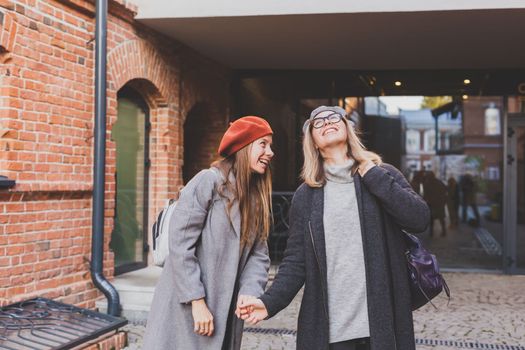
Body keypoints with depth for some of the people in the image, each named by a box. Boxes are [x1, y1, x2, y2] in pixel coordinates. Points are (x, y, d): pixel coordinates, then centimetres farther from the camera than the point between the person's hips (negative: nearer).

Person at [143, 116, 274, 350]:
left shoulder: (257, 195, 11)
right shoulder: (208, 181, -11)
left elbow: (259, 253, 5)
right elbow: (180, 244, -16)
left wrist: (250, 292, -12)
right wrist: (197, 301, -18)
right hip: (186, 306, -6)